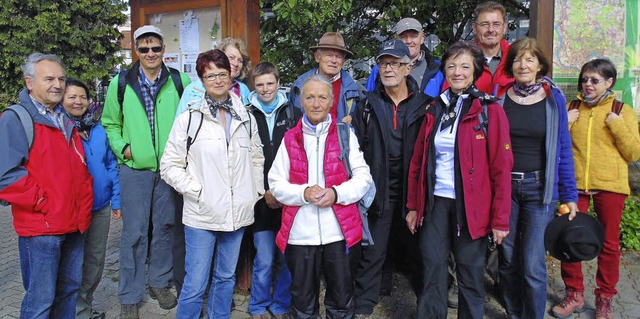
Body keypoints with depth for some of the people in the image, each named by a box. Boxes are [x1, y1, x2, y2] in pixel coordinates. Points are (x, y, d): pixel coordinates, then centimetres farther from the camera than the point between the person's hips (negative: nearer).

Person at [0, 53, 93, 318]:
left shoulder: (66, 120, 14)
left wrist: (84, 206, 10)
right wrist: (42, 202, -15)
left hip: (74, 225, 7)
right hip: (40, 227, -7)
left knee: (69, 290, 18)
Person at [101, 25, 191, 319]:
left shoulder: (180, 81, 0)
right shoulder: (121, 83, 1)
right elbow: (110, 123, 9)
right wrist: (122, 148, -5)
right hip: (135, 169, -1)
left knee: (165, 227, 13)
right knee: (134, 233, 3)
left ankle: (159, 283, 32)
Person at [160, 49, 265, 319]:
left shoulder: (246, 119, 7)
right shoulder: (189, 119, -5)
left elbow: (257, 159, 17)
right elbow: (169, 165, -3)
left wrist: (256, 192, 8)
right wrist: (195, 190, -11)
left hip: (238, 213, 4)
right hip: (202, 214, -4)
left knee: (226, 277, 17)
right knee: (195, 285, 0)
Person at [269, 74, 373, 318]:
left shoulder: (345, 134, 5)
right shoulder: (290, 138, 7)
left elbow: (363, 177, 2)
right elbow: (276, 183, 4)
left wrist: (336, 193, -15)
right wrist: (304, 193, -15)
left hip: (338, 231, 0)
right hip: (300, 233, 1)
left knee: (342, 299, 10)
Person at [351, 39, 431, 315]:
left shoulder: (424, 105, 2)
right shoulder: (367, 106, 5)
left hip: (412, 190, 0)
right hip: (378, 191, 0)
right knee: (372, 253, 4)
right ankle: (363, 307, 19)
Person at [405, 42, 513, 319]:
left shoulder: (490, 110, -5)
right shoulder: (435, 109, 8)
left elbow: (502, 167, -8)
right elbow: (418, 160, 10)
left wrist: (500, 219, -10)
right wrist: (413, 205, 8)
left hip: (471, 207, -3)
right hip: (436, 202, 3)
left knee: (470, 274, 8)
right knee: (432, 271, 7)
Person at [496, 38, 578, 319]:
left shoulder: (554, 99, 1)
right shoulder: (499, 97, 2)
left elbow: (563, 148, 3)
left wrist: (569, 195, 2)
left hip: (539, 188, -1)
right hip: (503, 186, 1)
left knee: (533, 264, -5)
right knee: (508, 258, 11)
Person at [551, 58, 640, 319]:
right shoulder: (571, 109, 9)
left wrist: (617, 124, -11)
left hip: (609, 186, -1)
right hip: (575, 184, 1)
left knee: (609, 243, 7)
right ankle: (574, 294, 20)